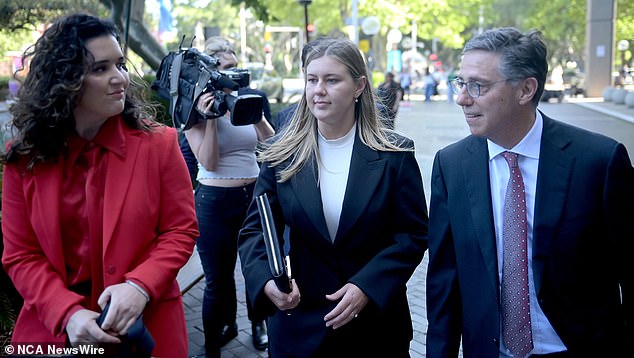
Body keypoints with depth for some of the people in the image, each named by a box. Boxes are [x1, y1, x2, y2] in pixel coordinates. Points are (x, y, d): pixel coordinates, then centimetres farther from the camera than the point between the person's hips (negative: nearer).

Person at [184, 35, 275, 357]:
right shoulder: (196, 109, -5)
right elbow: (208, 162, -12)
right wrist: (209, 117, -20)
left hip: (254, 195, 3)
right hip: (215, 201, -3)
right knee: (218, 278, 7)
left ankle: (258, 324, 36)